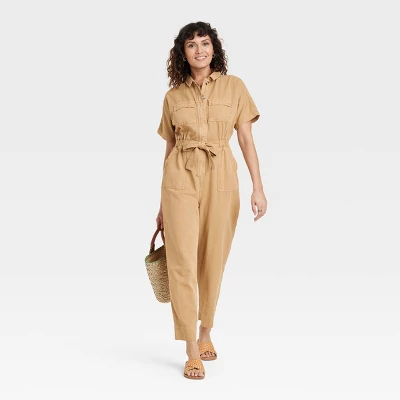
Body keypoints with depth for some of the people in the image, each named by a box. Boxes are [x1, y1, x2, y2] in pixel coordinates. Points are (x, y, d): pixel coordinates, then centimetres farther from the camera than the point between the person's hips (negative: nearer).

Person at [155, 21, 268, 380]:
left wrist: (258, 186, -6)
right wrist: (163, 203, 13)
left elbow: (247, 139, 3)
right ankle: (192, 352, 1)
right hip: (181, 178, 0)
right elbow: (170, 148, 12)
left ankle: (206, 334, 33)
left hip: (221, 179, 0)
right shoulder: (173, 96, 7)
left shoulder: (234, 87, 5)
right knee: (183, 262, -7)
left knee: (213, 263, 9)